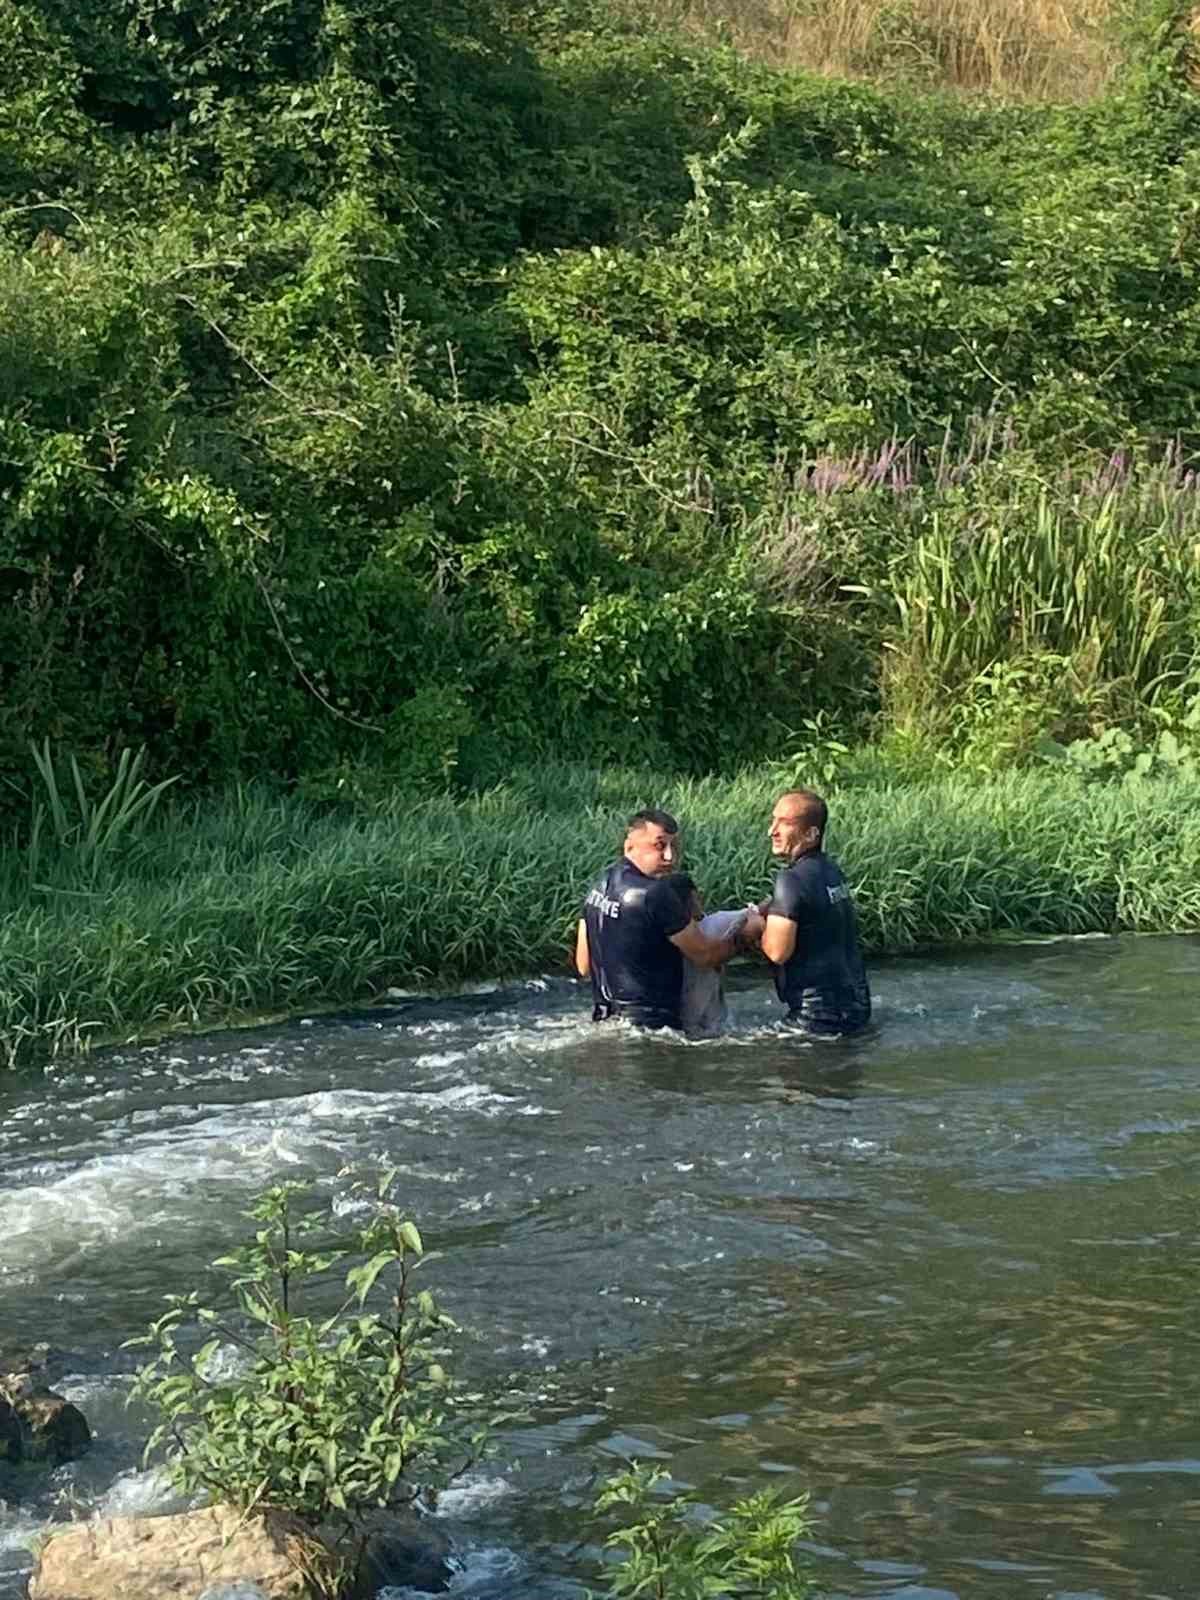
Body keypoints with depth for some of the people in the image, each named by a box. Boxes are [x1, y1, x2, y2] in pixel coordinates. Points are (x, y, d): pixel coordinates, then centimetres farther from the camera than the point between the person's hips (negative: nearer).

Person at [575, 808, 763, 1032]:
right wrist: (746, 935, 10)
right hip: (648, 1022, -9)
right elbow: (704, 956, -5)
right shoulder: (656, 895, -16)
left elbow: (583, 967, 14)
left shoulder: (600, 884, 9)